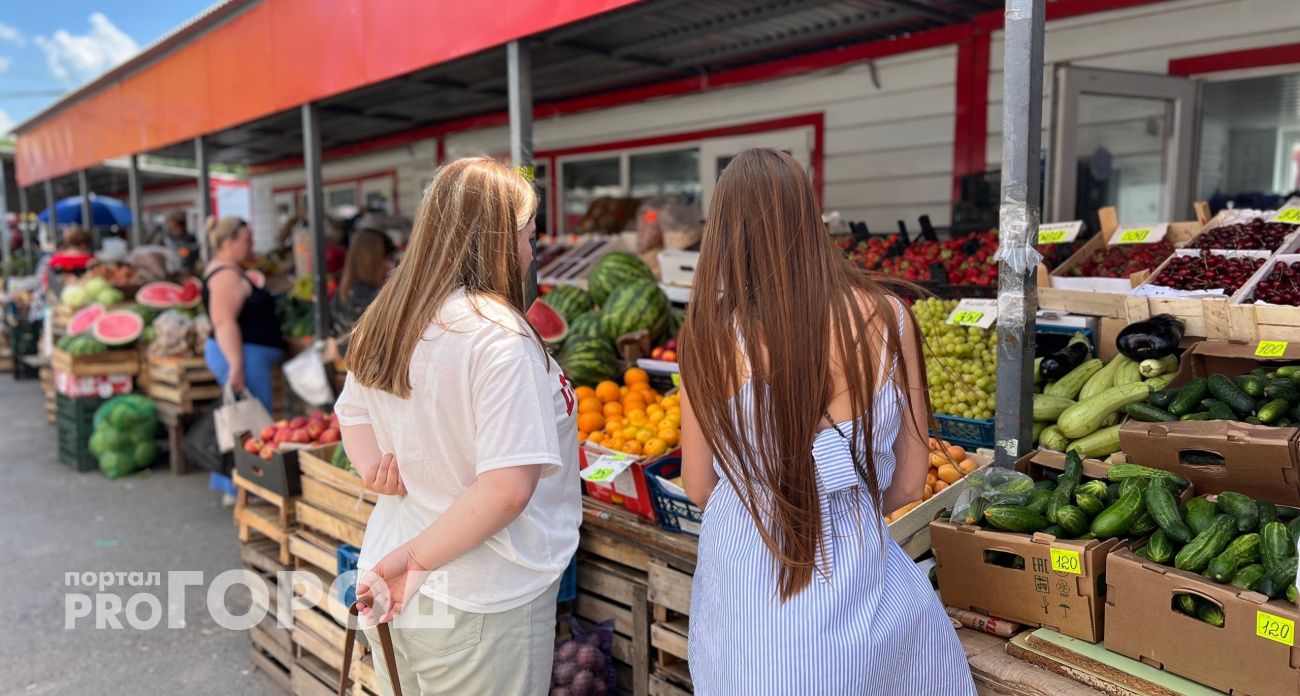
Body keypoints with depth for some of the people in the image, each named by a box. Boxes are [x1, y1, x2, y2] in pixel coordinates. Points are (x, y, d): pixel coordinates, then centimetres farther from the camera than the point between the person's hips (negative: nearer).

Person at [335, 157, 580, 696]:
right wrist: (418, 559, -18)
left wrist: (374, 470, 0)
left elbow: (352, 414, 18)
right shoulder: (498, 335, -22)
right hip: (477, 606, -7)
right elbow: (507, 487, -27)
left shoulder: (383, 321, 2)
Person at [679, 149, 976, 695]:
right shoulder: (887, 317, -11)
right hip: (859, 568, 1)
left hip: (746, 578, 0)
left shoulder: (711, 331, -15)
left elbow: (698, 487, -4)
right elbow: (909, 482, -2)